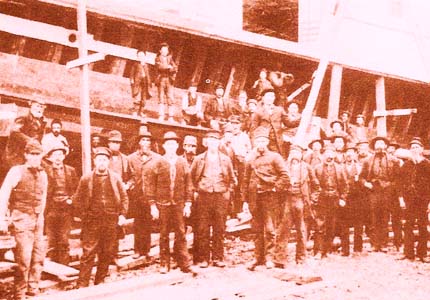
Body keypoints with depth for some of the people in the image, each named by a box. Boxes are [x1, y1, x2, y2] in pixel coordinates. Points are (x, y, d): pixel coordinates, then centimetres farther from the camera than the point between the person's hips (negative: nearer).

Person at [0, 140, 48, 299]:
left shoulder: (42, 174, 10)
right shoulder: (17, 171, -8)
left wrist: (41, 216, 16)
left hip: (37, 220, 6)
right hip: (22, 219, -6)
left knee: (38, 256, 8)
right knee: (23, 259, -7)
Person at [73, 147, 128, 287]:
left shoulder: (115, 178, 7)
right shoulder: (86, 179, 3)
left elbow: (124, 197, 11)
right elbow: (77, 200, 6)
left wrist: (122, 214, 1)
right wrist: (83, 216, -2)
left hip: (111, 222, 2)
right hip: (92, 221, -2)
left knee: (107, 255, 8)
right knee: (88, 254, -6)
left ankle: (100, 282, 22)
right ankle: (82, 285, 0)